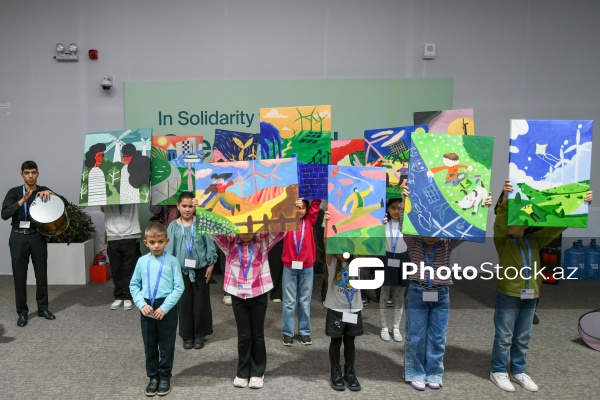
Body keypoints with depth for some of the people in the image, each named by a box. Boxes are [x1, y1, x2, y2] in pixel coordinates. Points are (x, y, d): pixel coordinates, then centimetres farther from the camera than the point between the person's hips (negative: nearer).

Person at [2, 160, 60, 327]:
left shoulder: (43, 191, 5)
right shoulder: (14, 192, 0)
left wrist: (50, 193, -19)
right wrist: (23, 200, -25)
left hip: (38, 236, 1)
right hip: (18, 237, -1)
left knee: (41, 273, 6)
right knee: (19, 275, 3)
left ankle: (43, 308, 19)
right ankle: (22, 312, 13)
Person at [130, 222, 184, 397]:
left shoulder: (172, 261, -8)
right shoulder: (142, 261, 1)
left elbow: (179, 287, -9)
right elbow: (134, 285, 8)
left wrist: (164, 308, -15)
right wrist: (142, 304, -6)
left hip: (166, 308, -3)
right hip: (147, 308, 3)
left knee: (166, 345, 9)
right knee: (149, 345, 14)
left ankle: (165, 377, 25)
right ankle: (153, 376, 30)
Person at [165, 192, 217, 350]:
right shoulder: (173, 226, 1)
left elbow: (209, 244, -1)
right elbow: (169, 248, 2)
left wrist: (211, 264, -3)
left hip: (201, 269, -1)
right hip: (181, 270, 1)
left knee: (201, 302, 7)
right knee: (184, 303, 9)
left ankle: (200, 335, 22)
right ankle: (187, 336, 23)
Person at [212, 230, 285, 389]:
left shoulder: (263, 241, -5)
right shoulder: (229, 242, -3)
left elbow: (280, 231, -17)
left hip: (259, 294, 0)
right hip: (238, 294, 1)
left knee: (257, 334, 12)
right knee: (243, 335, 10)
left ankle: (258, 372, 28)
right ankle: (243, 372, 28)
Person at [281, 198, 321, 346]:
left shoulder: (310, 221, 3)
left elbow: (317, 202, -3)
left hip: (307, 267, 1)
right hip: (289, 267, -1)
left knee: (305, 301, 11)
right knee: (289, 302, 6)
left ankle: (304, 332, 22)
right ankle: (287, 333, 17)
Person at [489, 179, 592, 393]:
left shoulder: (534, 240, 10)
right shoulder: (502, 241, -5)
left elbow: (557, 226, 8)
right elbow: (500, 223, -24)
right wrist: (505, 199, -41)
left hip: (530, 296, 5)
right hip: (508, 294, -5)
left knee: (522, 338, 15)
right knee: (504, 337, 3)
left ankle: (518, 371, 28)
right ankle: (498, 371, 17)